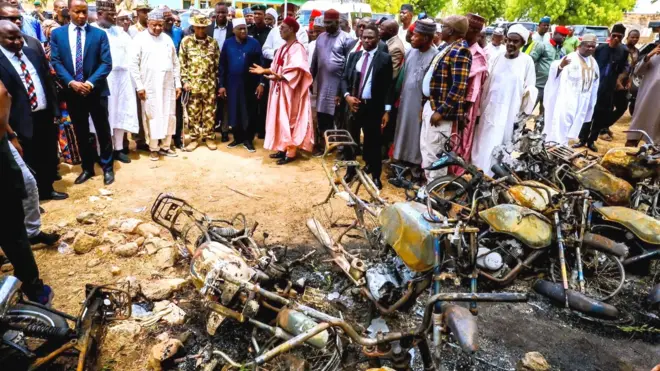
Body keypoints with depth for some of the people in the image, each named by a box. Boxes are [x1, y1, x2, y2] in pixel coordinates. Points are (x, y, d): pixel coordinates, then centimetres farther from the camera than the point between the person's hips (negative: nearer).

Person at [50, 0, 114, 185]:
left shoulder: (99, 34, 0)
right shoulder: (57, 34, 5)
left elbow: (106, 63, -7)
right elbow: (56, 62, 0)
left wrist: (90, 83, -18)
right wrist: (71, 83, -15)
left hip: (96, 91, -2)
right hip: (72, 91, 2)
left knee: (103, 131, 6)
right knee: (80, 133, 11)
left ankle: (107, 167, 19)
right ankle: (87, 167, 24)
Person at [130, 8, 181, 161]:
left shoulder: (167, 39, 11)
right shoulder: (140, 39, -2)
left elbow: (175, 63, 13)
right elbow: (134, 64, -5)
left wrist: (178, 83, 7)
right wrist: (139, 86, -10)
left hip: (168, 85, 4)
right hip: (149, 86, -4)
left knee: (169, 116, 7)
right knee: (152, 117, 1)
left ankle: (165, 146, 19)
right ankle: (153, 148, 12)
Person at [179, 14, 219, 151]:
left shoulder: (213, 42, 5)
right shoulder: (186, 41, 1)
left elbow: (218, 63, 7)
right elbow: (182, 63, 1)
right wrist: (185, 81, -5)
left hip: (209, 84, 1)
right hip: (193, 83, -1)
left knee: (209, 112, 6)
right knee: (193, 112, 4)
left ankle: (209, 137, 17)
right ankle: (194, 138, 15)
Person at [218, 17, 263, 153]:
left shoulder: (254, 43, -1)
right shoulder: (228, 43, 3)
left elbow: (260, 64, -1)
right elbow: (222, 65, 4)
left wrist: (261, 83, -8)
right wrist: (221, 84, 0)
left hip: (250, 84, -1)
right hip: (232, 84, 2)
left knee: (249, 113, 4)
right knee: (234, 112, 8)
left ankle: (248, 140, 15)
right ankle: (237, 138, 22)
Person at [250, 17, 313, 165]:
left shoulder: (297, 48, -14)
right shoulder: (283, 48, 15)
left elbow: (297, 71, -24)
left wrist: (279, 77, -31)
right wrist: (265, 70, 3)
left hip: (290, 90, -9)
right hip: (280, 89, 9)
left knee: (289, 120, -3)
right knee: (281, 119, 12)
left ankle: (291, 152, 5)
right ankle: (283, 148, 22)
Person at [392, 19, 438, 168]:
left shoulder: (435, 56, -14)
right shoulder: (411, 52, 4)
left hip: (421, 104, -6)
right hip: (405, 101, 6)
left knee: (416, 134, 4)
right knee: (404, 131, 14)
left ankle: (416, 163, 18)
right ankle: (402, 159, 28)